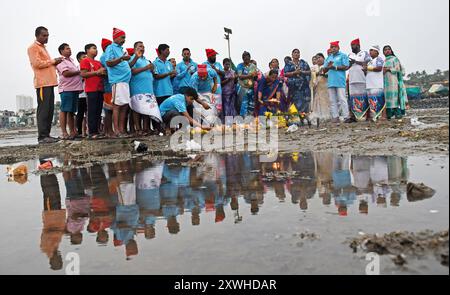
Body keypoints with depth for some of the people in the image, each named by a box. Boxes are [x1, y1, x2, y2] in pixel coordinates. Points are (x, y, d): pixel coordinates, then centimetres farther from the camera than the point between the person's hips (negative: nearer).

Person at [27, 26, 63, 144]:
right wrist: (53, 61, -7)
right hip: (42, 83, -9)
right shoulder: (33, 48, -2)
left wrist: (54, 63, 9)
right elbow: (37, 63, -14)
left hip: (49, 82, 9)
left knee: (50, 110, 7)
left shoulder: (43, 47, 26)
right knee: (43, 110, -11)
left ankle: (46, 135, 11)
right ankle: (42, 136, -12)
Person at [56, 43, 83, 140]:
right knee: (64, 110, -8)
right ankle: (64, 133, -10)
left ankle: (72, 132, 12)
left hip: (75, 89, 8)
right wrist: (78, 72, -5)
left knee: (71, 111, 9)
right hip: (66, 89, -8)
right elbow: (66, 73, -17)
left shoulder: (71, 60, 24)